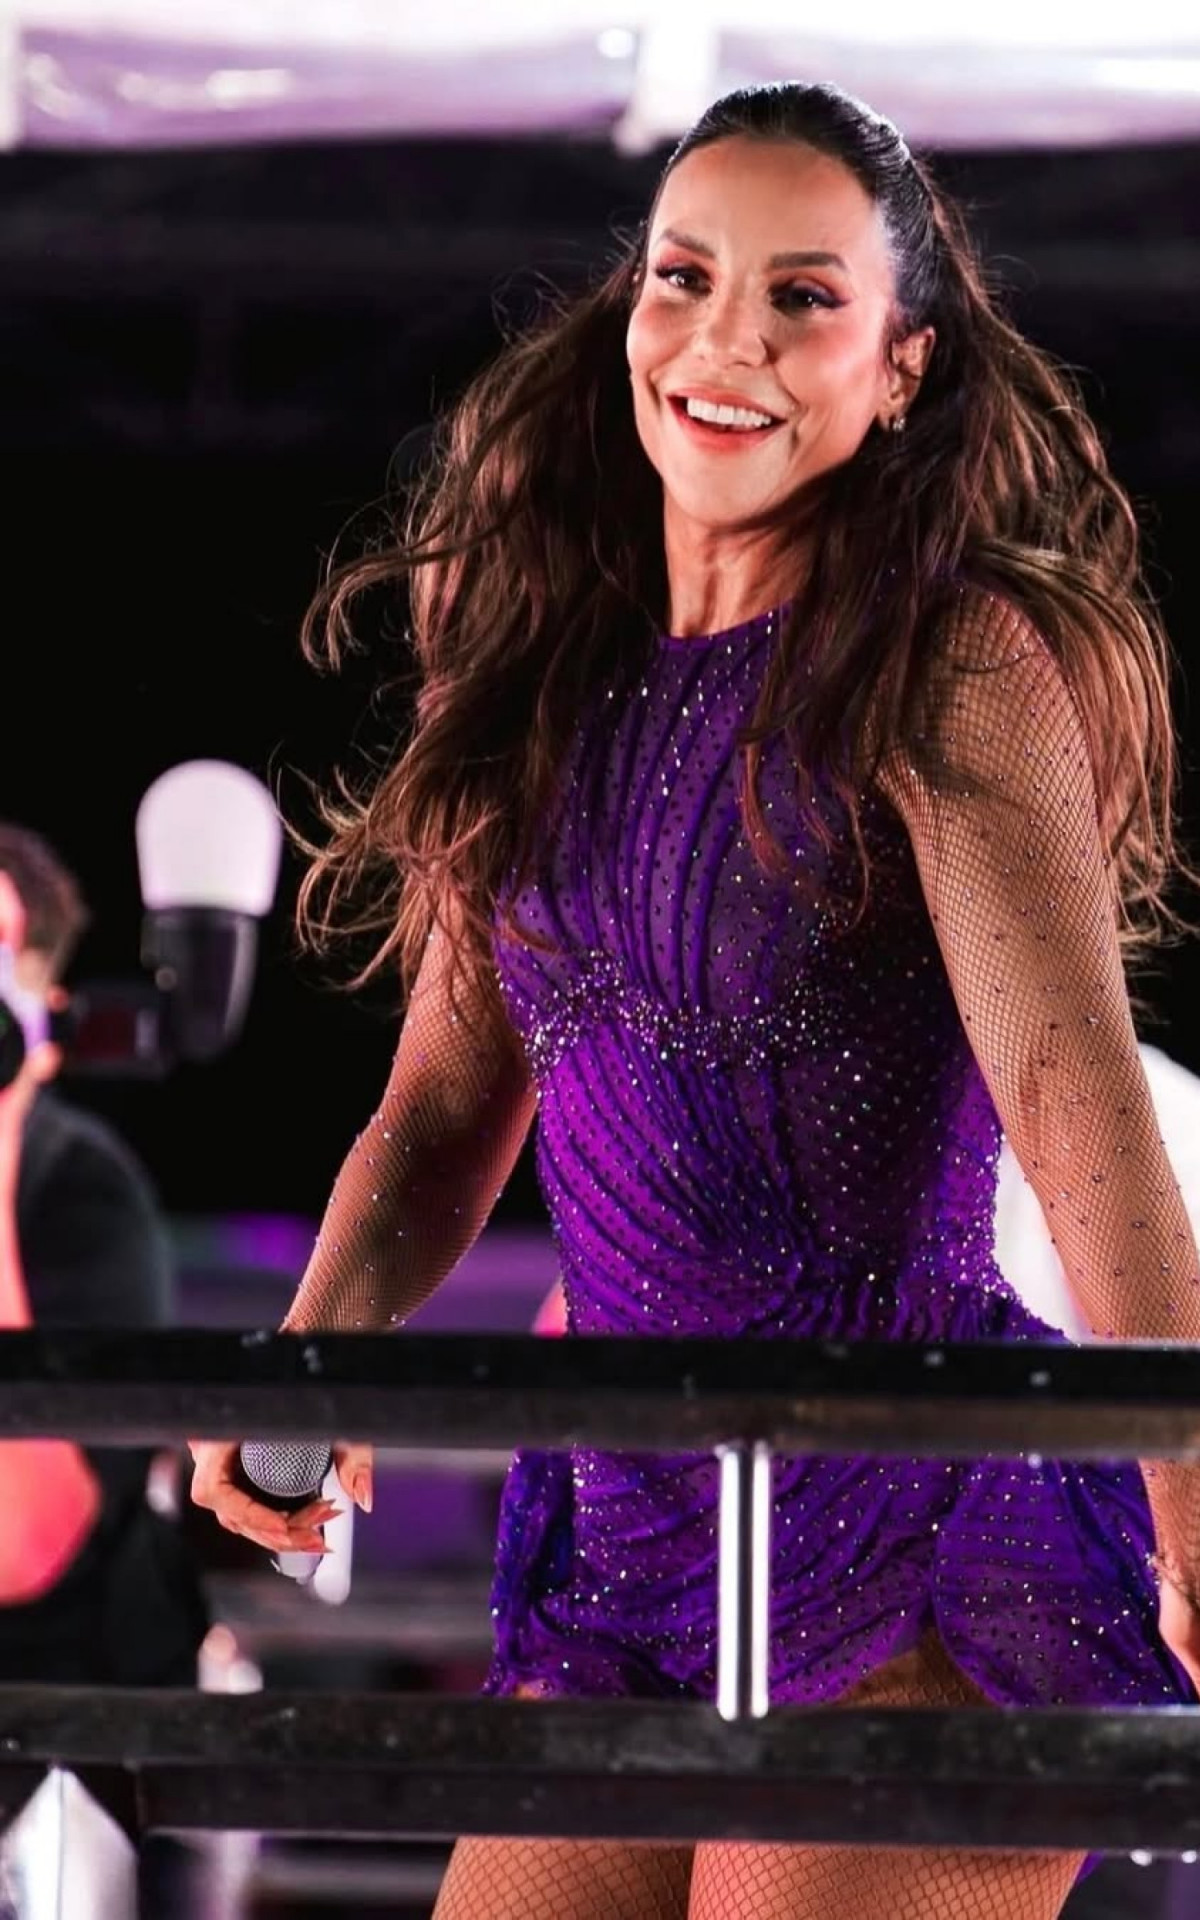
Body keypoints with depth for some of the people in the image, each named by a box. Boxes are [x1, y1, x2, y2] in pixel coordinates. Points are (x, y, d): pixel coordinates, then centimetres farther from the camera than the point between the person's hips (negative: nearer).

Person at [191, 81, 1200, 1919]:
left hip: (916, 1550, -6)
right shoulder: (556, 680, 11)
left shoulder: (952, 663, -8)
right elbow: (449, 1107, 16)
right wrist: (326, 1332, -5)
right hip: (630, 1541, 6)